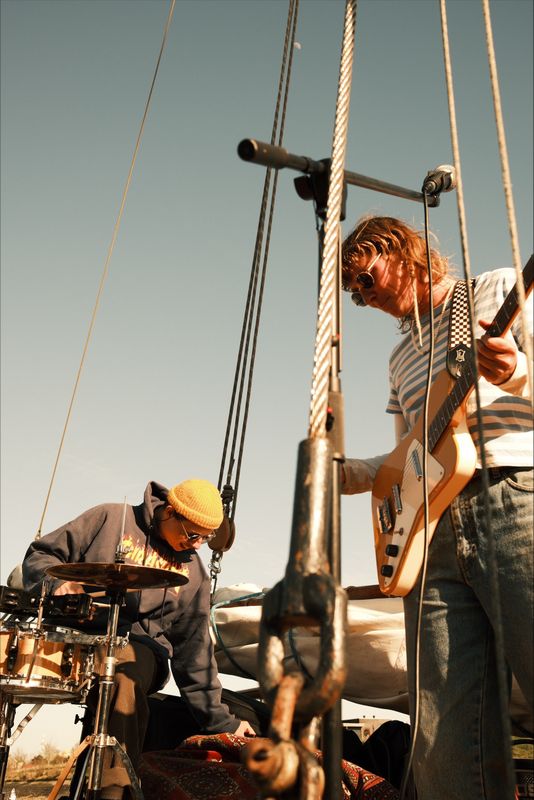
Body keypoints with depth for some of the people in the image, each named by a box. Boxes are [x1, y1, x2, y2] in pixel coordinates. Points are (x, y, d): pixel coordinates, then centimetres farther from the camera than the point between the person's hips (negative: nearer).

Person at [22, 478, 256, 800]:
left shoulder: (193, 572, 11)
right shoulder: (111, 519, 2)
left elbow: (194, 650, 13)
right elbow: (42, 554, 5)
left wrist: (220, 719, 8)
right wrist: (57, 582, -18)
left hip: (139, 648, 1)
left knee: (128, 668, -34)